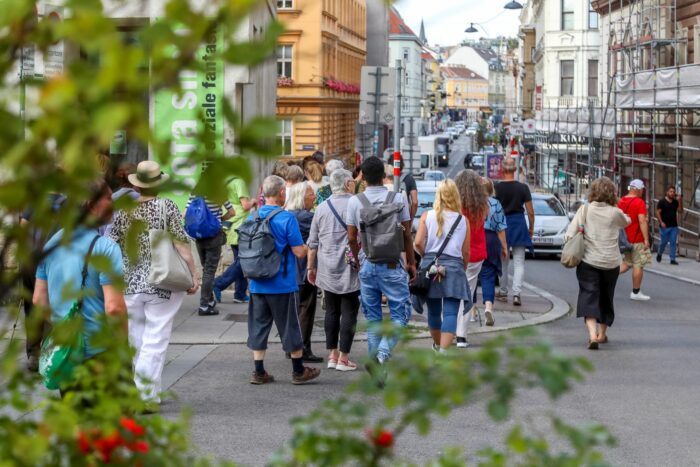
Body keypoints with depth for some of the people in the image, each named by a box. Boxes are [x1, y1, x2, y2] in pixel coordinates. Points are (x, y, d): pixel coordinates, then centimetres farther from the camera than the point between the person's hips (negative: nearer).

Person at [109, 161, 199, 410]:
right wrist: (194, 274, -3)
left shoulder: (123, 210, 1)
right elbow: (181, 244, -10)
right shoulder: (167, 207, -7)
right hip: (161, 285, -3)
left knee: (135, 341, 16)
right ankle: (146, 396, -3)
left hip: (130, 284, 3)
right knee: (155, 342, 0)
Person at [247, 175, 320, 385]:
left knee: (258, 326, 10)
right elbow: (299, 252, -14)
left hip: (257, 283, 4)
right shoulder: (287, 218, -14)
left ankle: (259, 372, 11)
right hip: (283, 285, -4)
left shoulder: (252, 218, 1)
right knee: (290, 326, 7)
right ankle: (298, 371, 17)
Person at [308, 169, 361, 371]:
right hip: (349, 270, -5)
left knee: (331, 312, 13)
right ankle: (344, 358, 1)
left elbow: (312, 242, 10)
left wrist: (311, 267, 18)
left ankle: (332, 355, 15)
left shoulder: (322, 208, 6)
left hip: (327, 271, 5)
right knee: (348, 313, 1)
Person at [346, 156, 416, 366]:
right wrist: (411, 262, 10)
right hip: (392, 265, -3)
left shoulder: (355, 201, -1)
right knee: (400, 313, 3)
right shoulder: (398, 199, -5)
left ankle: (375, 360, 14)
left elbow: (351, 238, 2)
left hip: (367, 264, 3)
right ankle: (384, 350, -18)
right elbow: (406, 235, -1)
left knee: (373, 317, 12)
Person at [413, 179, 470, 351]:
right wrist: (463, 269, 20)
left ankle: (437, 346, 38)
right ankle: (443, 352, -19)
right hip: (453, 266, -2)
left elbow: (418, 243, -7)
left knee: (433, 311, 18)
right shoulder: (462, 220, 1)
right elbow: (465, 252, 4)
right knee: (450, 313, -5)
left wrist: (426, 256, 11)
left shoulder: (427, 216, 1)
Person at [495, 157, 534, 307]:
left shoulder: (497, 188, -6)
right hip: (519, 224, 0)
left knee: (502, 261, 13)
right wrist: (531, 228, 10)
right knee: (519, 262, 2)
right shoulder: (523, 188, -5)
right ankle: (516, 293, -10)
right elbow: (530, 212, -3)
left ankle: (503, 292, 21)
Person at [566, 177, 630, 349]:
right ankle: (602, 334, 30)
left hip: (588, 260, -1)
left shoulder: (585, 210, -6)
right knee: (606, 297, 19)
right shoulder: (615, 213, -5)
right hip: (611, 262, 1)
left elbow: (570, 234, -10)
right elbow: (627, 221, 17)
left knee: (589, 297, -4)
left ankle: (592, 334, -24)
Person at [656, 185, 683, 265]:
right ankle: (659, 254, 31)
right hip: (665, 226, -4)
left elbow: (680, 211, 7)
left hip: (674, 226, 4)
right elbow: (658, 212, -7)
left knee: (673, 242, 0)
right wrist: (661, 222, -17)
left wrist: (680, 202, -5)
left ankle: (672, 259, 2)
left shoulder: (676, 202, 10)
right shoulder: (662, 201, -4)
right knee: (664, 242, 5)